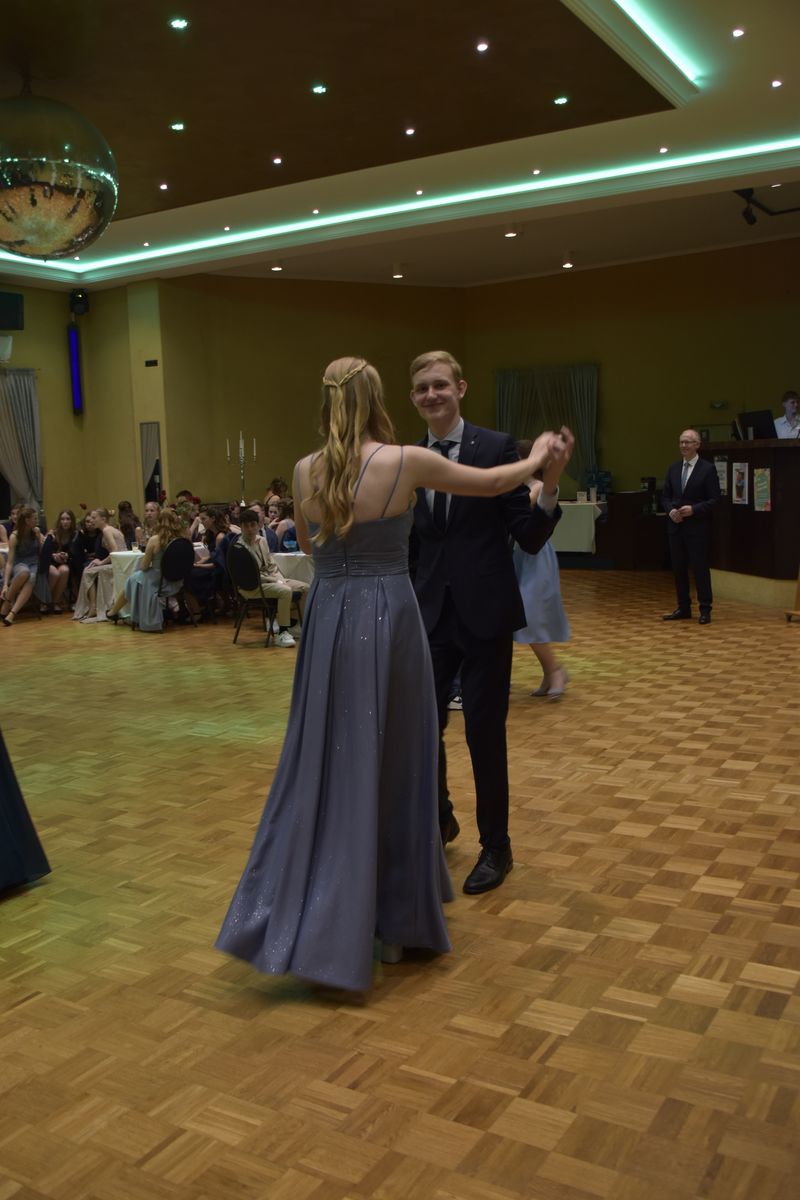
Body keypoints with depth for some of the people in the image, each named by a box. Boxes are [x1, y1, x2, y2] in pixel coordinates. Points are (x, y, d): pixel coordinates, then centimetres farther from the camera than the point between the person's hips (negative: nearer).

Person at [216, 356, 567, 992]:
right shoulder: (406, 461, -8)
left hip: (327, 621, 4)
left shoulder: (306, 470, 2)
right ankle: (396, 919, 22)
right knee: (393, 768, 9)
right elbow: (492, 483, 6)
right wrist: (537, 456, 24)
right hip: (387, 619, -4)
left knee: (324, 768, 13)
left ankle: (289, 920, 19)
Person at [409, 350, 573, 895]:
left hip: (484, 613, -3)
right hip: (430, 614, 4)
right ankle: (439, 818, 39)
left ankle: (496, 846, 25)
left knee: (485, 732, 4)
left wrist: (550, 483, -23)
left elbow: (530, 538, -8)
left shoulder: (497, 447, -5)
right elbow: (407, 539, 11)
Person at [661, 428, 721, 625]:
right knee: (679, 568, 9)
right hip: (676, 526, 5)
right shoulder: (673, 468, 12)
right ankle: (683, 608, 18)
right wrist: (670, 510, -6)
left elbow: (714, 499, -8)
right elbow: (665, 496, 14)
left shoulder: (708, 468, -5)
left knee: (700, 568, -2)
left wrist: (693, 509, -20)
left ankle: (705, 610, 6)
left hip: (698, 527, -5)